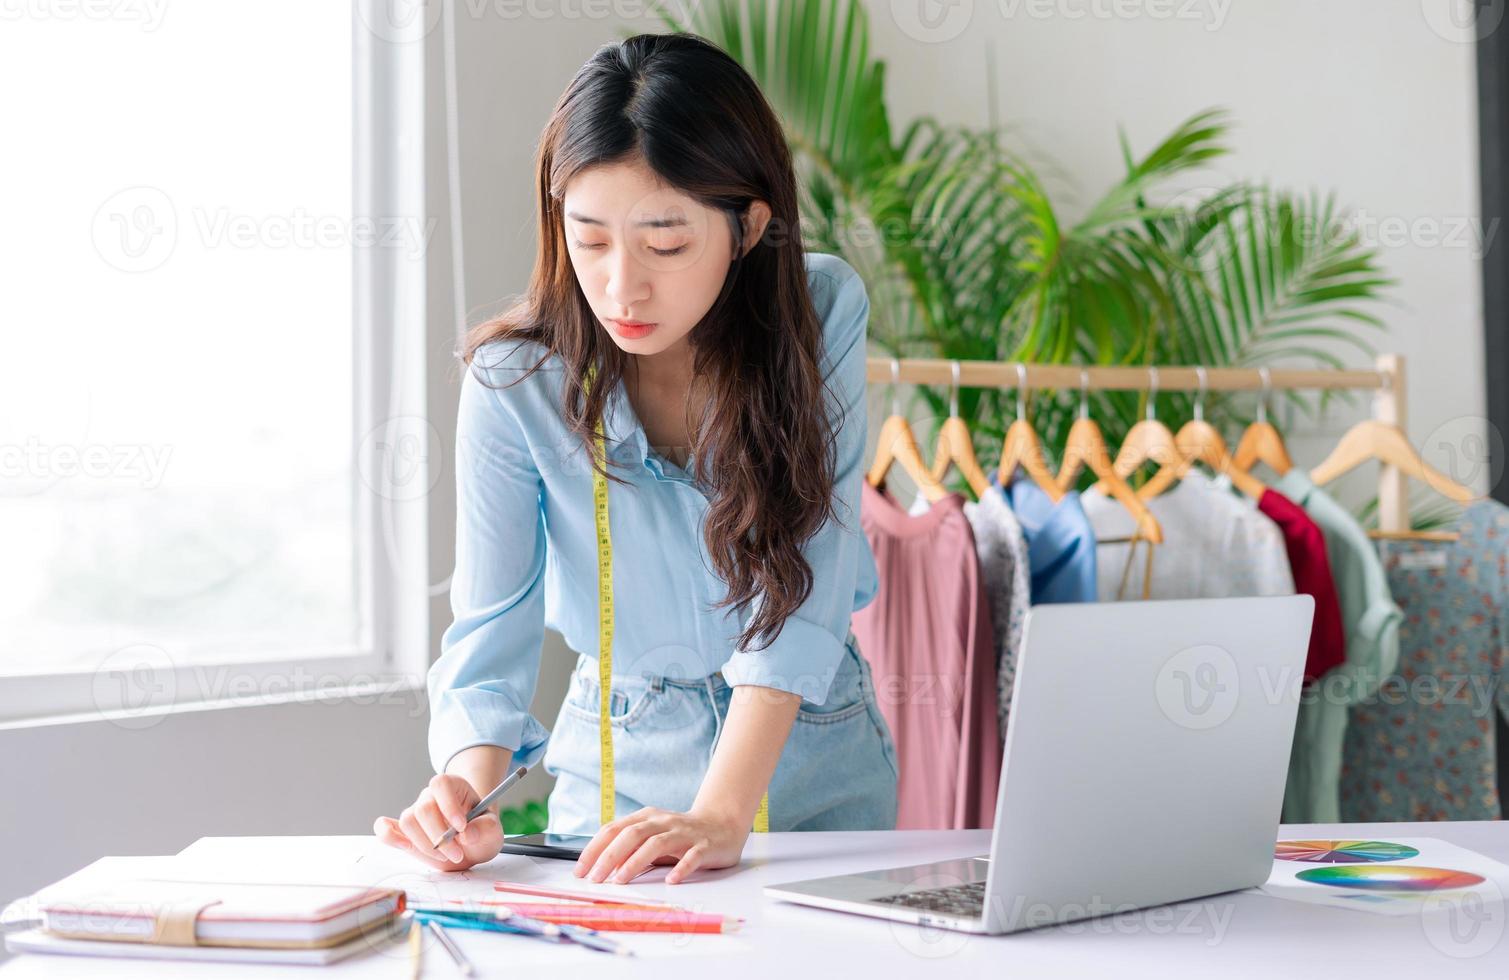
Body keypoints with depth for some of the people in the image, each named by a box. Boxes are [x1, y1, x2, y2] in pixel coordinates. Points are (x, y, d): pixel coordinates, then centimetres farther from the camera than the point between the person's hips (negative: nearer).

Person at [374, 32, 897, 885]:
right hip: (622, 766, 0)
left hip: (814, 760, 0)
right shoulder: (516, 379, -13)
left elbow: (802, 591, -19)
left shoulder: (822, 316, -14)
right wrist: (467, 792, -34)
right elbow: (489, 639, -14)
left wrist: (720, 815, -29)